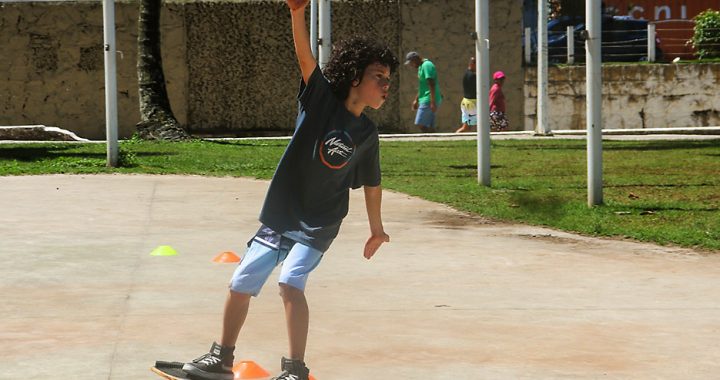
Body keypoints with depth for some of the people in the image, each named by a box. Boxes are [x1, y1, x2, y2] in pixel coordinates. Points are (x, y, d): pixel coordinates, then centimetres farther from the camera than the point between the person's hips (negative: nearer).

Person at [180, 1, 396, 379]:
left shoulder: (366, 133, 0)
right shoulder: (321, 99, -7)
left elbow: (371, 184, 13)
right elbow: (305, 57, -23)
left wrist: (376, 229, 20)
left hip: (317, 227, -1)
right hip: (278, 216, 1)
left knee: (290, 283, -24)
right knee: (240, 285, 7)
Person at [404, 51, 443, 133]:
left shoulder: (426, 65, -12)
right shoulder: (421, 67, 19)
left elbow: (432, 84, -20)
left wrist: (433, 102, -25)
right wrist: (416, 100, 30)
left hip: (428, 101, -10)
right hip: (425, 100, 10)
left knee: (420, 124, -14)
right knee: (430, 127, 7)